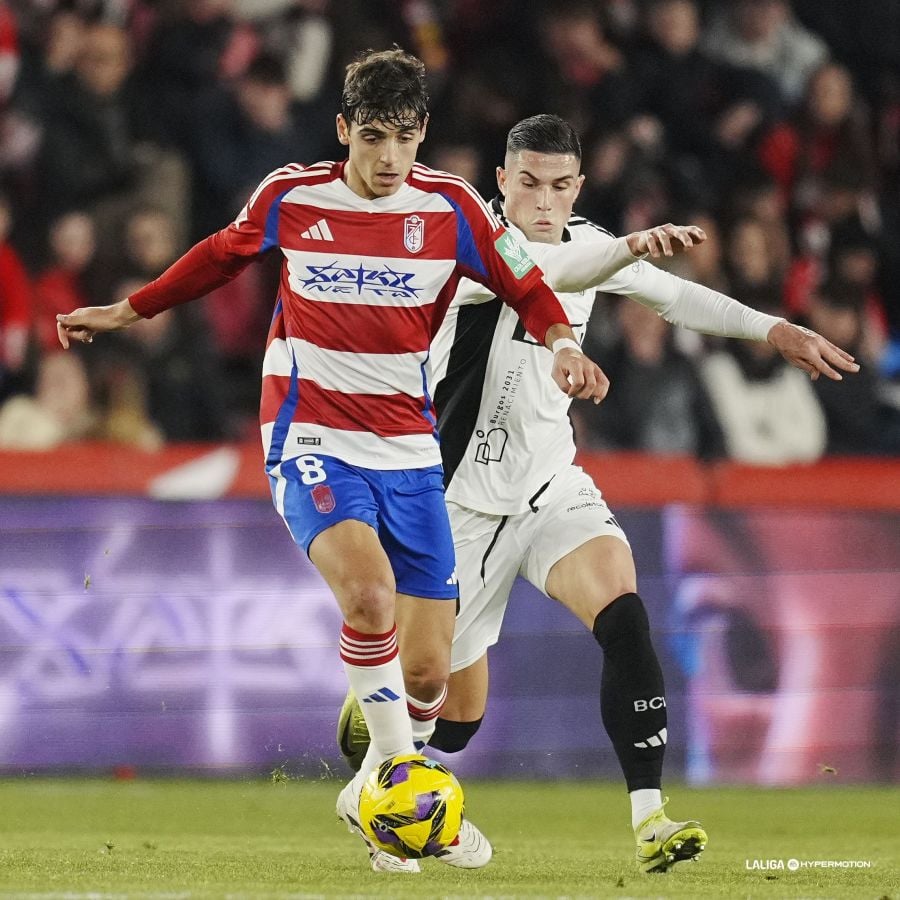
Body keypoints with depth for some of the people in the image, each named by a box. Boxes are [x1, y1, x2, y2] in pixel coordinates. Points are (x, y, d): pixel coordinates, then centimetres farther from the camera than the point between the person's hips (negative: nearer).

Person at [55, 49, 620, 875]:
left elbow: (525, 287, 7)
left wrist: (564, 345, -14)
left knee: (427, 668, 0)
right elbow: (222, 255, 16)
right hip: (311, 442, -2)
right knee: (368, 588, -31)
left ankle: (371, 796, 28)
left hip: (409, 451, 2)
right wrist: (127, 311, 24)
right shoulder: (288, 199, -3)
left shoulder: (450, 207, -3)